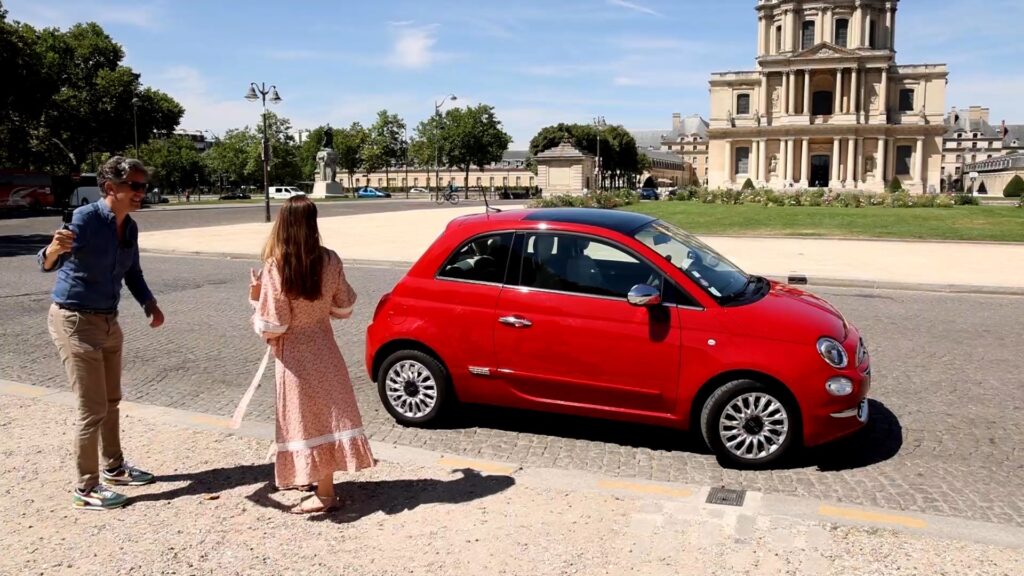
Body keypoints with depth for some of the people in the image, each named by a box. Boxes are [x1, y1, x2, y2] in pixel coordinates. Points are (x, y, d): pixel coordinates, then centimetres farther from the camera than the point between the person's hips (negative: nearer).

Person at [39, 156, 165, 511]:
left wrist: (150, 304, -2)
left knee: (111, 402, 19)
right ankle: (86, 489, 9)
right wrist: (54, 249, -54)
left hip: (108, 322, 8)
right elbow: (47, 265, -31)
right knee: (93, 408, -4)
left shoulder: (130, 227, 2)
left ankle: (113, 468, 36)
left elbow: (132, 273, 14)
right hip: (75, 322, -8)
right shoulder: (87, 218, -20)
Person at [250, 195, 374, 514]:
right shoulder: (330, 261, -7)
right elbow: (343, 308, 3)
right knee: (327, 413, 15)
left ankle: (325, 493, 9)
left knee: (308, 418, 3)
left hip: (294, 355, -5)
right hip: (323, 347, 5)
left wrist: (256, 299, -1)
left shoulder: (275, 269, -19)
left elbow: (272, 327, -17)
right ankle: (320, 478, 33)